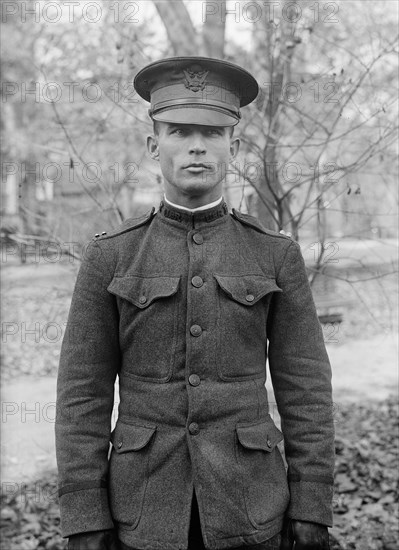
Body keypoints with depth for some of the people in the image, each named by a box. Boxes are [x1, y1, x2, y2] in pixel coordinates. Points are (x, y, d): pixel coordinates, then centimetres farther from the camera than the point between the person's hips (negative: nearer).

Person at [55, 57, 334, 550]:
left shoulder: (276, 256, -1)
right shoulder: (109, 258, -3)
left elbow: (305, 390, -1)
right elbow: (83, 395, -3)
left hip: (246, 508, 1)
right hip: (146, 508, 0)